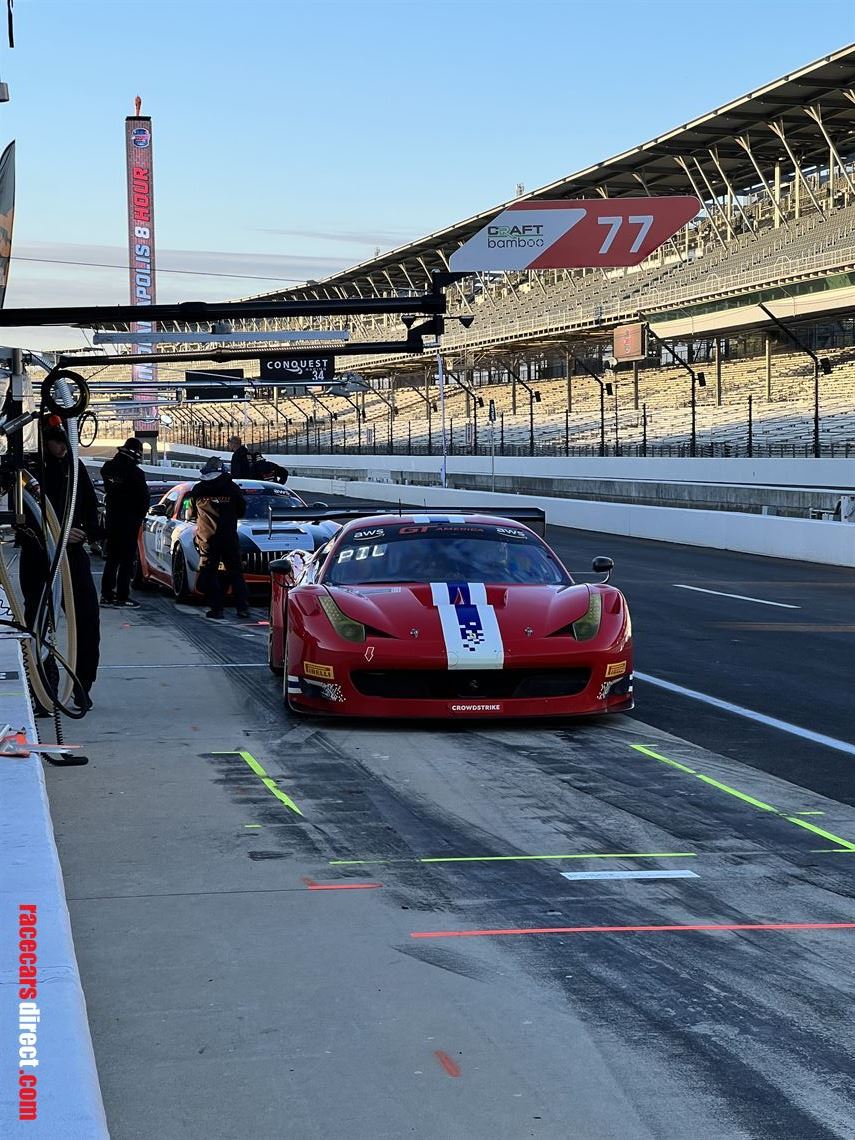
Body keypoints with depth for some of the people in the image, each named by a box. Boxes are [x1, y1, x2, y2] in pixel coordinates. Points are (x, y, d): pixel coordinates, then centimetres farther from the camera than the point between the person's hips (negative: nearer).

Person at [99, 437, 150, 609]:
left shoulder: (108, 468, 3)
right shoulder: (134, 473, -19)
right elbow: (144, 498, -12)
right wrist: (140, 516, 3)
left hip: (112, 517, 7)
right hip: (130, 520, -7)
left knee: (112, 557, 15)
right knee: (127, 559, -1)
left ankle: (106, 594, 16)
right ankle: (122, 596, -3)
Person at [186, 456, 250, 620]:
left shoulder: (197, 490, 3)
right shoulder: (232, 488, 2)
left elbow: (190, 513, 14)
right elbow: (242, 511, 11)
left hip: (207, 539, -1)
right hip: (229, 539, 1)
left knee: (210, 574, 5)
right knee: (235, 573, 9)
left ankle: (216, 609, -1)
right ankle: (242, 608, 4)